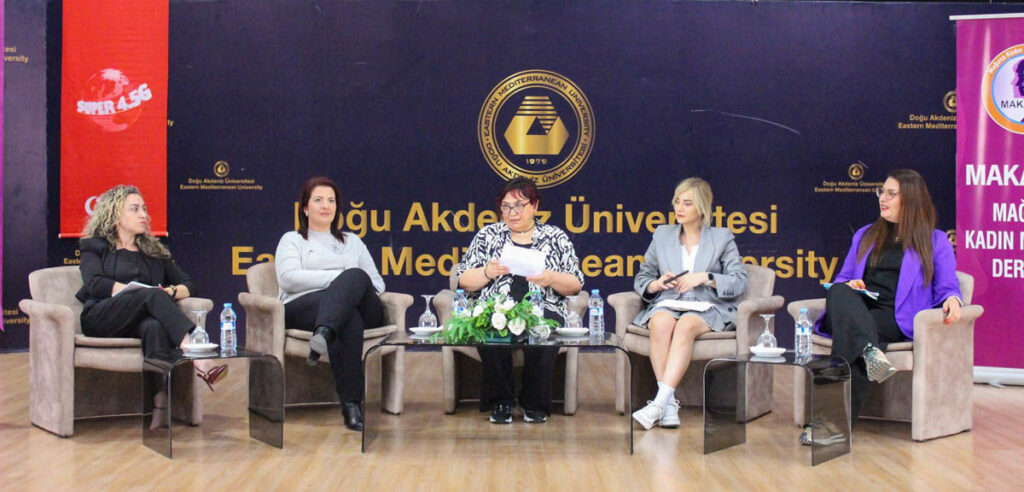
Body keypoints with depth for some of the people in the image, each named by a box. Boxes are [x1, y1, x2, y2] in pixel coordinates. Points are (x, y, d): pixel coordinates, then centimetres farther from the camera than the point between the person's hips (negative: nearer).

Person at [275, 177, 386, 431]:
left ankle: (324, 334, -58)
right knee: (349, 317, -38)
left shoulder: (352, 241, 35)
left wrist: (349, 281, 0)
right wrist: (338, 278, -6)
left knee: (356, 276, -34)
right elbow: (288, 278, 3)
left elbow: (377, 282, 25)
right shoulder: (292, 239, 24)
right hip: (303, 308, -3)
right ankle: (350, 404, -45)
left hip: (359, 306, 3)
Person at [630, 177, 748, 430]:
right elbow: (640, 278, 22)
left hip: (707, 308, -2)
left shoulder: (722, 237, 15)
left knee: (685, 325, -38)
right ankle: (669, 403, -39)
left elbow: (740, 281, 4)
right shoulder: (662, 235, 22)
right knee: (661, 323, -36)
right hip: (667, 304, 2)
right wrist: (655, 285, -1)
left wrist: (705, 278, -10)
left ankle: (660, 402, -47)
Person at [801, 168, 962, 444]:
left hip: (897, 319, -3)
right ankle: (869, 351, -56)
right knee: (839, 293, -35)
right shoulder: (865, 235, 29)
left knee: (849, 338, -36)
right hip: (856, 310, 3)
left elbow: (947, 287, 7)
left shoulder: (935, 241, 16)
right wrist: (848, 285, 1)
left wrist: (952, 299, -18)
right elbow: (842, 278, 26)